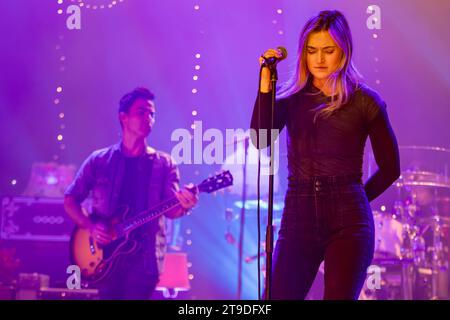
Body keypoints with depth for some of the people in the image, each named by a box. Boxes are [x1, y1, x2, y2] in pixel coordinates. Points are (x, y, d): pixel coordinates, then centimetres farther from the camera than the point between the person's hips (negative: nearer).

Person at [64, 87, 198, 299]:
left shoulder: (164, 164, 6)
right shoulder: (99, 160, 6)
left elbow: (170, 209, -5)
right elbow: (70, 200, 8)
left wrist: (184, 205, -29)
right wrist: (90, 227, -9)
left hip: (144, 258, 0)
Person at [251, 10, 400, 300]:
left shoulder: (364, 101, 2)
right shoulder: (292, 97, 8)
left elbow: (391, 167, 10)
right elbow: (261, 140, -10)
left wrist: (350, 201, 10)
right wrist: (266, 82, -14)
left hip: (349, 223, -2)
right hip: (298, 219, 2)